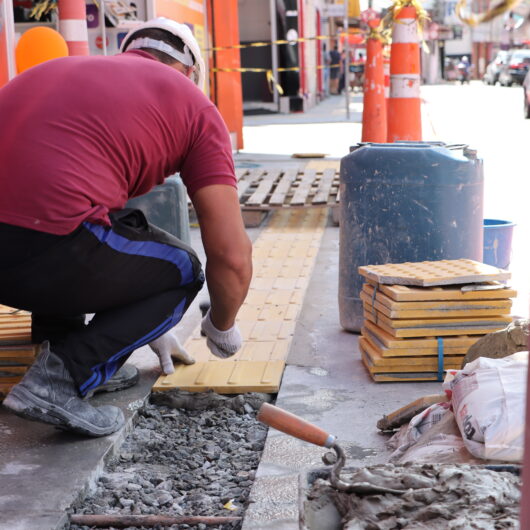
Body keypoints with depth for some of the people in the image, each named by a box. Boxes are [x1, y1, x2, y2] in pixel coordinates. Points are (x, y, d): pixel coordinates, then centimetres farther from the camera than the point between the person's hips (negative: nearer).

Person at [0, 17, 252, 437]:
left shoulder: (61, 70, 30)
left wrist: (145, 322, 47)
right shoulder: (194, 104, 12)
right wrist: (222, 327, 30)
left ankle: (59, 344, 24)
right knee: (181, 271, 21)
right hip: (43, 254, -7)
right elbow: (232, 255, 6)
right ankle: (59, 379, 4)